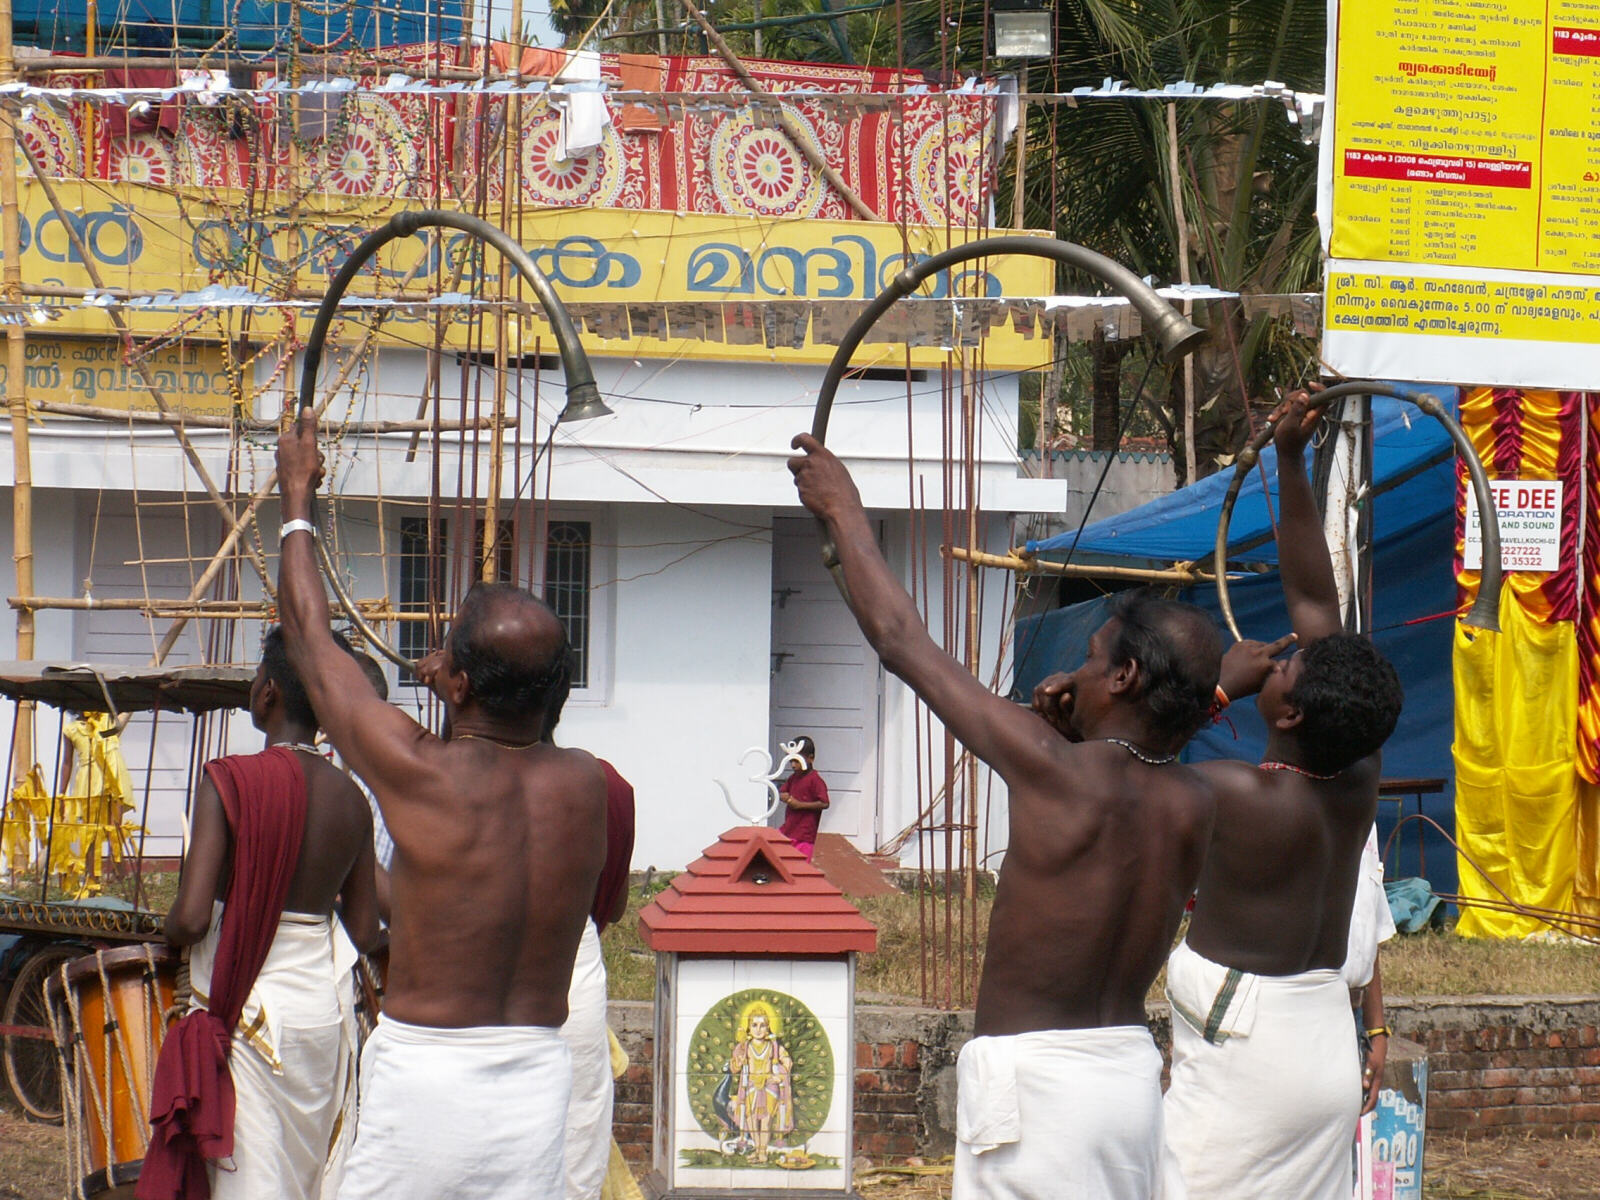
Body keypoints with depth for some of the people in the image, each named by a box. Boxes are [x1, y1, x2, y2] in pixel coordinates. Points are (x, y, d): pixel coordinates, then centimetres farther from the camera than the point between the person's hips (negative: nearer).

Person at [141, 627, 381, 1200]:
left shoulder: (230, 781, -14)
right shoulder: (350, 799, 1)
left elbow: (191, 919, -20)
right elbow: (364, 932, 7)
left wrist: (169, 929, 2)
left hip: (246, 1011, -5)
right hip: (324, 1009, 5)